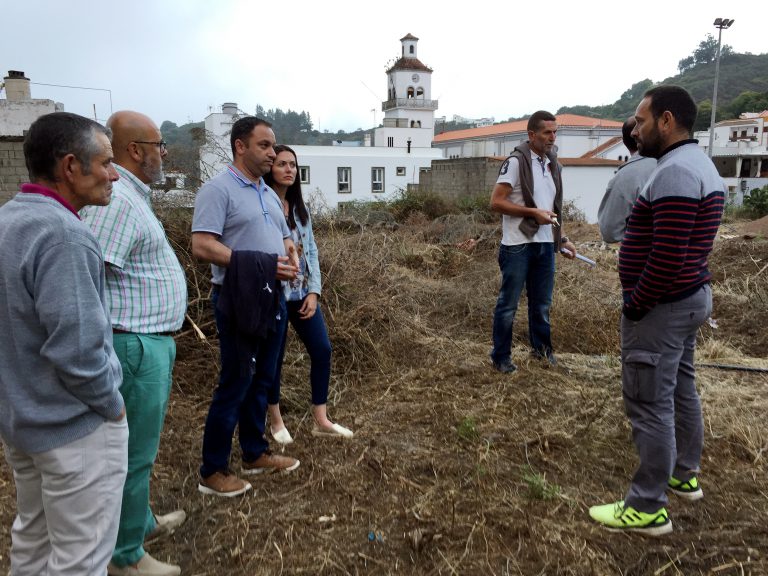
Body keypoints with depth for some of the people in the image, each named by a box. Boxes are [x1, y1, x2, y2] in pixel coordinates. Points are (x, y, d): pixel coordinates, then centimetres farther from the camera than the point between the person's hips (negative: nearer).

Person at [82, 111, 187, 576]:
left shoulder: (132, 196, 14)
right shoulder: (116, 201, -19)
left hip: (153, 343, 10)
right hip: (137, 346, -10)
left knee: (141, 447, 23)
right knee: (135, 454, 5)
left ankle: (142, 522, 42)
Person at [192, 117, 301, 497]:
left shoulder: (269, 194, 15)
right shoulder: (218, 189, -11)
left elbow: (285, 239, 24)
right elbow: (202, 246, -21)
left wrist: (290, 260, 0)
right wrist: (262, 264, -24)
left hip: (272, 298, 8)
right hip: (239, 299, -8)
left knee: (262, 380, 16)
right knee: (235, 384, -1)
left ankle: (255, 454, 31)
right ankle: (212, 472, 14)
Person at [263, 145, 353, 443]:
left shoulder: (300, 207, 10)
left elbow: (311, 250, 9)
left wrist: (313, 291, 1)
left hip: (302, 293, 7)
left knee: (322, 350, 6)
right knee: (274, 357, 6)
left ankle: (321, 420, 19)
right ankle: (276, 421, 26)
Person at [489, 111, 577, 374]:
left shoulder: (552, 164, 13)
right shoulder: (516, 162, -10)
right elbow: (495, 202, -15)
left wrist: (562, 239, 16)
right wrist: (534, 212, -19)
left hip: (546, 244, 7)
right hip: (518, 245, -7)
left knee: (542, 302, 18)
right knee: (508, 304, 4)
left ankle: (541, 348, 35)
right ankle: (501, 357, 17)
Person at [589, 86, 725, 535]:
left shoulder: (675, 172, -22)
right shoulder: (699, 164, 12)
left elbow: (667, 258, -28)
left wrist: (635, 304, -16)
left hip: (661, 307, -11)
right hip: (691, 297, 11)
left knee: (650, 404, -2)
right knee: (681, 389, 21)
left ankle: (649, 508, 10)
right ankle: (685, 475, 38)